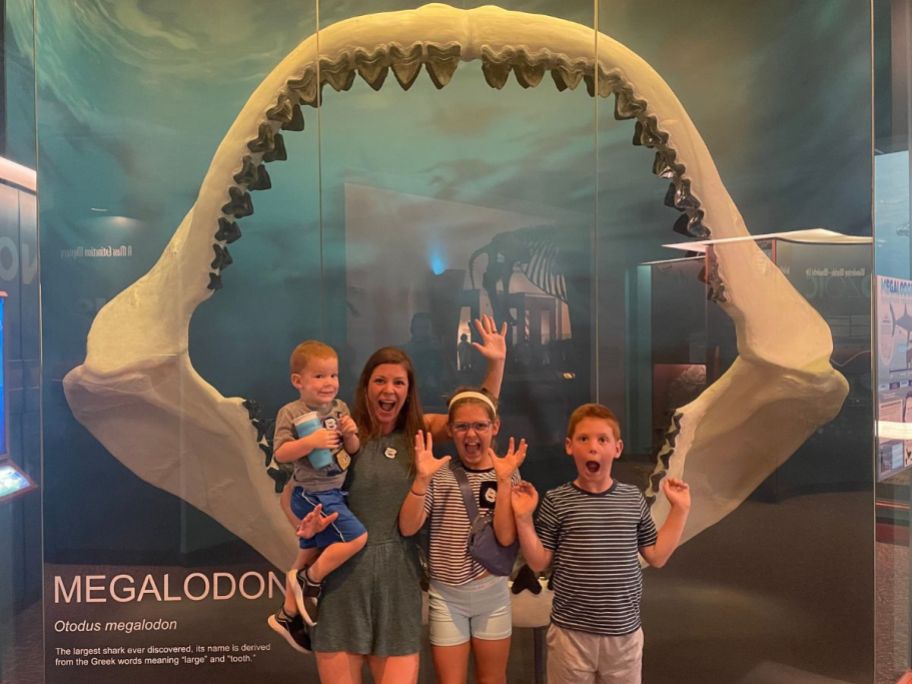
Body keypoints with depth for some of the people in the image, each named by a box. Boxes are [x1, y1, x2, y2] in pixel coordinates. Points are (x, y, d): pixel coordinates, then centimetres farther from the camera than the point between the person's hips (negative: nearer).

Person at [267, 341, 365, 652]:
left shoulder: (340, 407, 4)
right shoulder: (291, 412, -12)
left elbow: (353, 450, 8)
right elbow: (280, 453, -17)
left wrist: (350, 434, -13)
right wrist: (311, 441, -29)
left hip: (334, 491, 7)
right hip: (314, 494, -7)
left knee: (308, 557, 18)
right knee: (356, 537, -16)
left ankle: (287, 615, 35)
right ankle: (310, 581, 5)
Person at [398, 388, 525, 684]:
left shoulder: (507, 474, -5)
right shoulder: (439, 474, -7)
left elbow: (506, 536, -15)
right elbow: (407, 528, -15)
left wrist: (503, 480, -23)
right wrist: (422, 478, -27)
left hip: (492, 594, 1)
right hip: (446, 595, -1)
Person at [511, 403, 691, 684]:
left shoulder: (632, 498, -1)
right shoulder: (557, 501, -9)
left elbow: (657, 556, 5)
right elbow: (539, 562, -5)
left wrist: (680, 509, 2)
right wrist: (523, 518, -17)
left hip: (624, 631, 3)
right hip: (571, 631, -2)